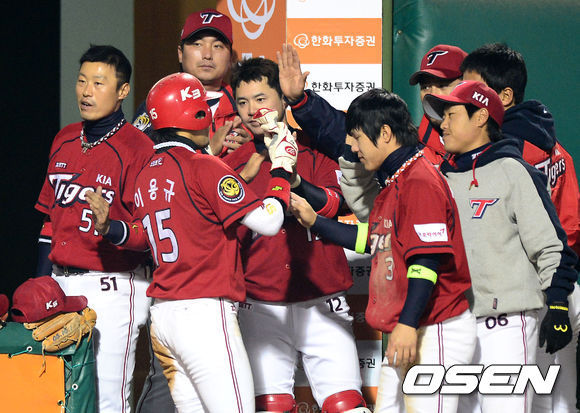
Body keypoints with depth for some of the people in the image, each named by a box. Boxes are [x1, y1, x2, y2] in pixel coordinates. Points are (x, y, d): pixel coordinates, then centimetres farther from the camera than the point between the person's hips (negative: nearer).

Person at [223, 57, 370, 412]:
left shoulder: (316, 150, 4)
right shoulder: (232, 163, 8)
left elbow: (335, 204, -12)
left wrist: (295, 181, -29)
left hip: (321, 300, -1)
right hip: (261, 307, 1)